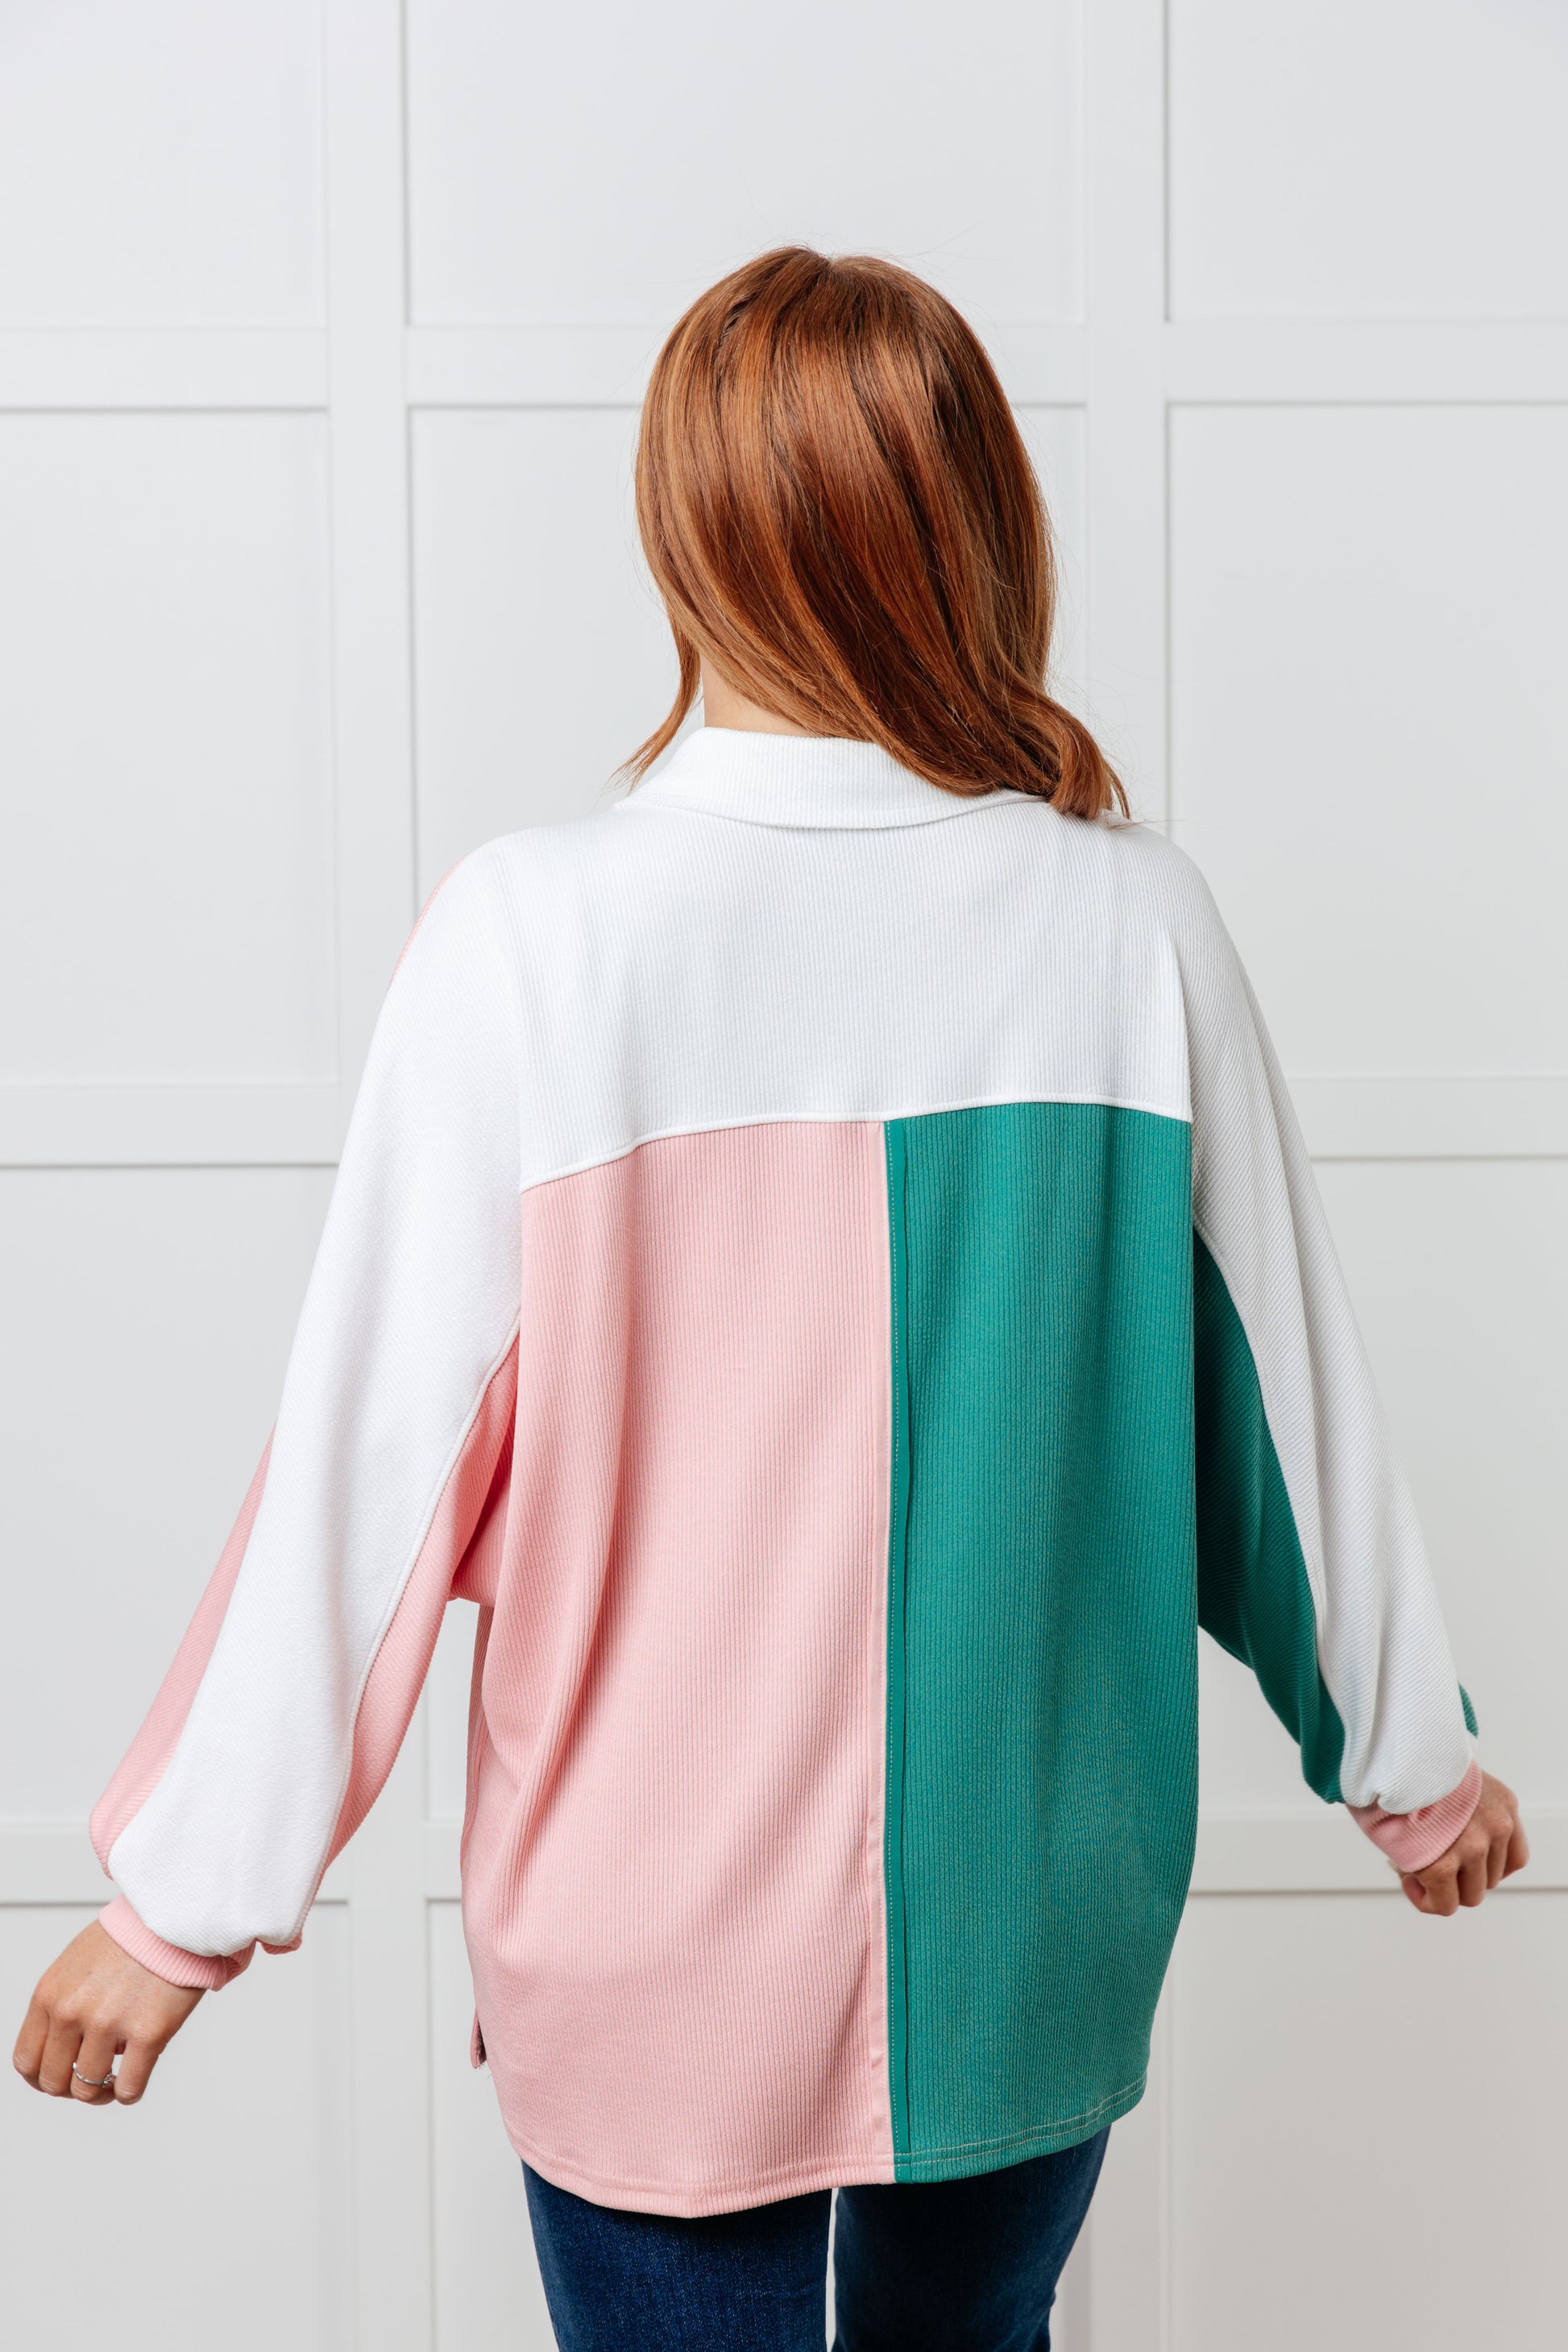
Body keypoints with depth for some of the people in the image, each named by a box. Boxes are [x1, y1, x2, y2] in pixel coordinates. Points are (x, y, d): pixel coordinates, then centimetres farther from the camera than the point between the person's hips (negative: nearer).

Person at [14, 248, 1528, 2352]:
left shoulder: (534, 937, -17)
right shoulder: (1131, 917, -9)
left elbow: (373, 1457, -13)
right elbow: (1288, 1383, 1)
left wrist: (183, 1901, -1)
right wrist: (1413, 1757, 17)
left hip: (661, 1940, -2)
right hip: (1041, 1925, 3)